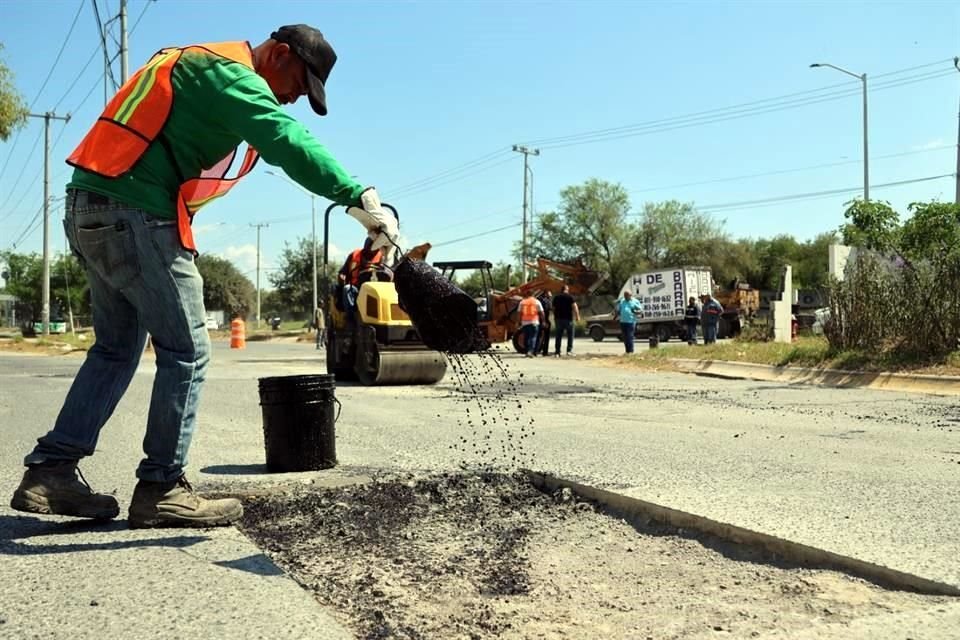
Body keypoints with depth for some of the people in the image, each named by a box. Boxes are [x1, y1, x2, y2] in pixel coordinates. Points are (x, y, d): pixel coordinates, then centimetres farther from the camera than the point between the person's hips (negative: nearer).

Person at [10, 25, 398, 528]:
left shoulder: (200, 65, 22)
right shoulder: (231, 74, -11)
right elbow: (287, 141, -27)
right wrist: (360, 199, -35)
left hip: (90, 210, 10)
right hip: (134, 217, -10)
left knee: (116, 349, 15)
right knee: (186, 352, -4)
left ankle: (50, 470, 16)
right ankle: (161, 488, 2)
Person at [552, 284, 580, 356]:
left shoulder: (556, 297, 10)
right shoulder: (570, 297, -4)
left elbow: (554, 308, 14)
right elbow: (574, 306, -13)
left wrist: (554, 318, 22)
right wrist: (577, 316, -12)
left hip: (558, 318, 4)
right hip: (568, 318, -4)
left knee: (558, 336, 7)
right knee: (570, 335, 6)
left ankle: (557, 352, 4)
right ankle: (569, 350, -1)